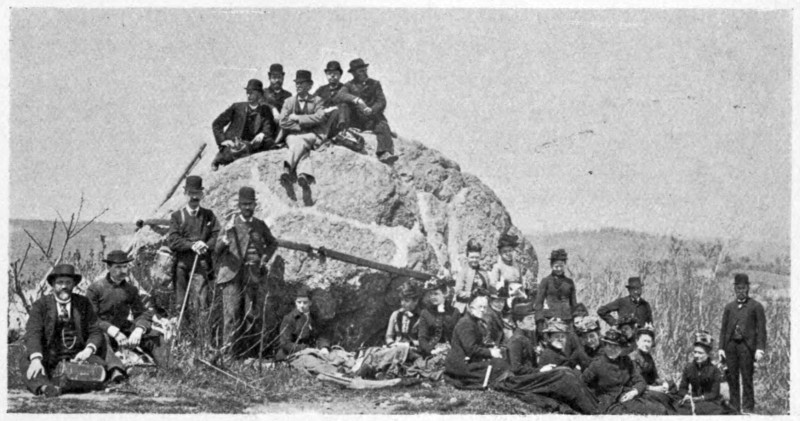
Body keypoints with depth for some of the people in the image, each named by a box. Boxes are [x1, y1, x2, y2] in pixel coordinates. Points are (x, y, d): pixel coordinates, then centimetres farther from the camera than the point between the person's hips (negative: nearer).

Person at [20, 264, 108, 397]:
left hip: (76, 357, 1)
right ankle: (44, 386, -60)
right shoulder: (40, 305, 2)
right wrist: (36, 359, -30)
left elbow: (95, 332, 7)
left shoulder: (83, 304, 9)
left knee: (99, 365, -28)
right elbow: (32, 334, -11)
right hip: (48, 359, -1)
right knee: (25, 362, -31)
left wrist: (88, 350, -17)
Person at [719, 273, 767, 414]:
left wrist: (760, 349, -10)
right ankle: (734, 407, 9)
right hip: (730, 345, 4)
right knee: (732, 378, 3)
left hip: (746, 345, -4)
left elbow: (761, 329, 0)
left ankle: (747, 408, -3)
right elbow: (723, 328, 15)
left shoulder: (756, 306, 5)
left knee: (747, 378, -6)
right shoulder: (729, 307, 16)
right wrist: (721, 348, 6)